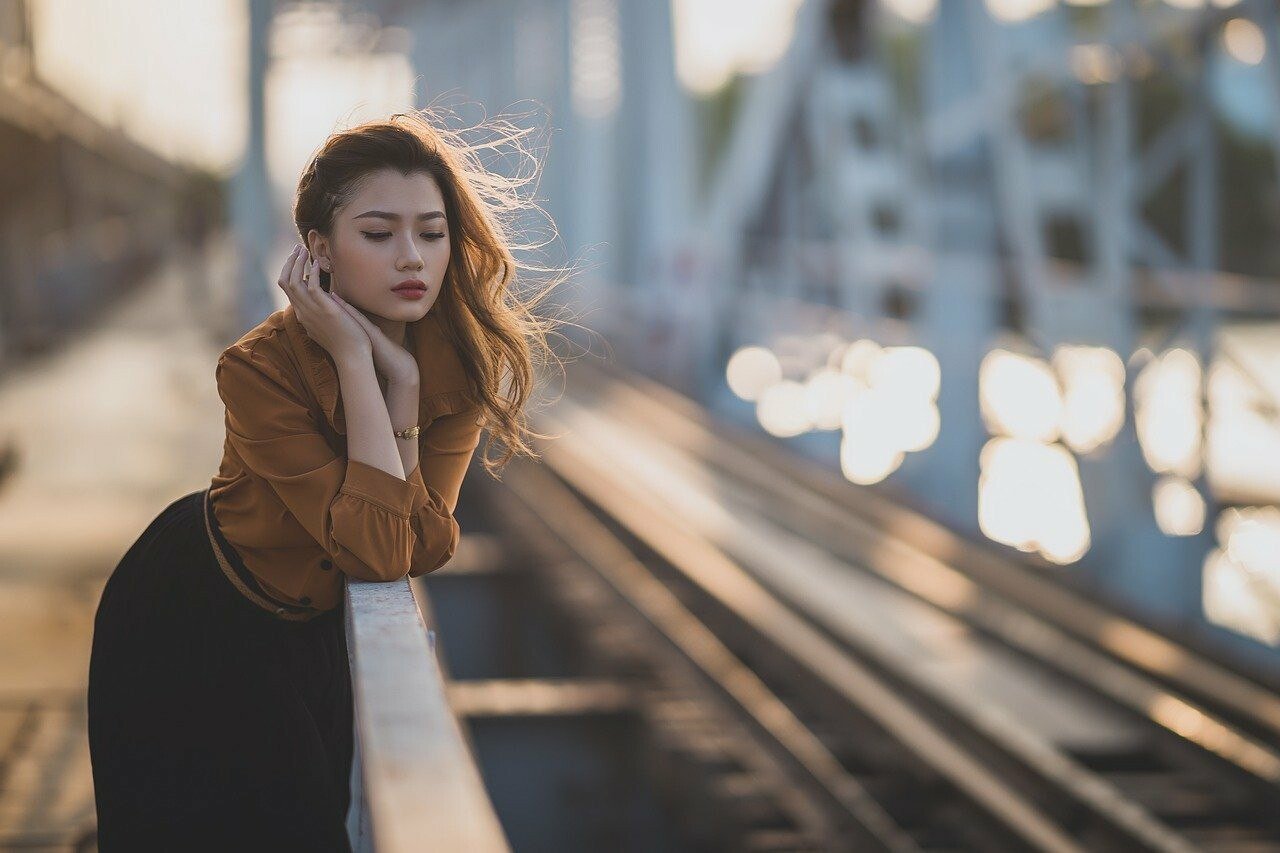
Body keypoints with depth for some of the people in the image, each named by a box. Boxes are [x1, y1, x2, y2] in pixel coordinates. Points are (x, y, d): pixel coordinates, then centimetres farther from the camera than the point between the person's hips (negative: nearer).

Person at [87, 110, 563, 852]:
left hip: (307, 626, 5)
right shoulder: (261, 369, -31)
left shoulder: (462, 359, -17)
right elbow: (380, 551, -35)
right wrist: (355, 359, -37)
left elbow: (421, 548, -24)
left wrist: (404, 379, -33)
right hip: (192, 628, -5)